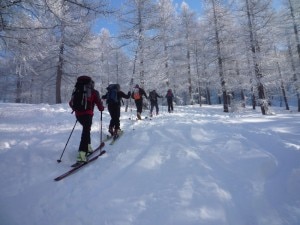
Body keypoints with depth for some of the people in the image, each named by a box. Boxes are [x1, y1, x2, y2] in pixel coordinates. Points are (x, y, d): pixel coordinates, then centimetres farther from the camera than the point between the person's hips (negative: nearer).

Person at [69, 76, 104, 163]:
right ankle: (82, 153, -23)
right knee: (86, 131, -10)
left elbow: (71, 103, 19)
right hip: (87, 114, -6)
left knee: (86, 129, 26)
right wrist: (101, 108, 16)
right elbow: (98, 102, -4)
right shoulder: (94, 92, 4)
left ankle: (87, 146, 27)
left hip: (78, 114, 6)